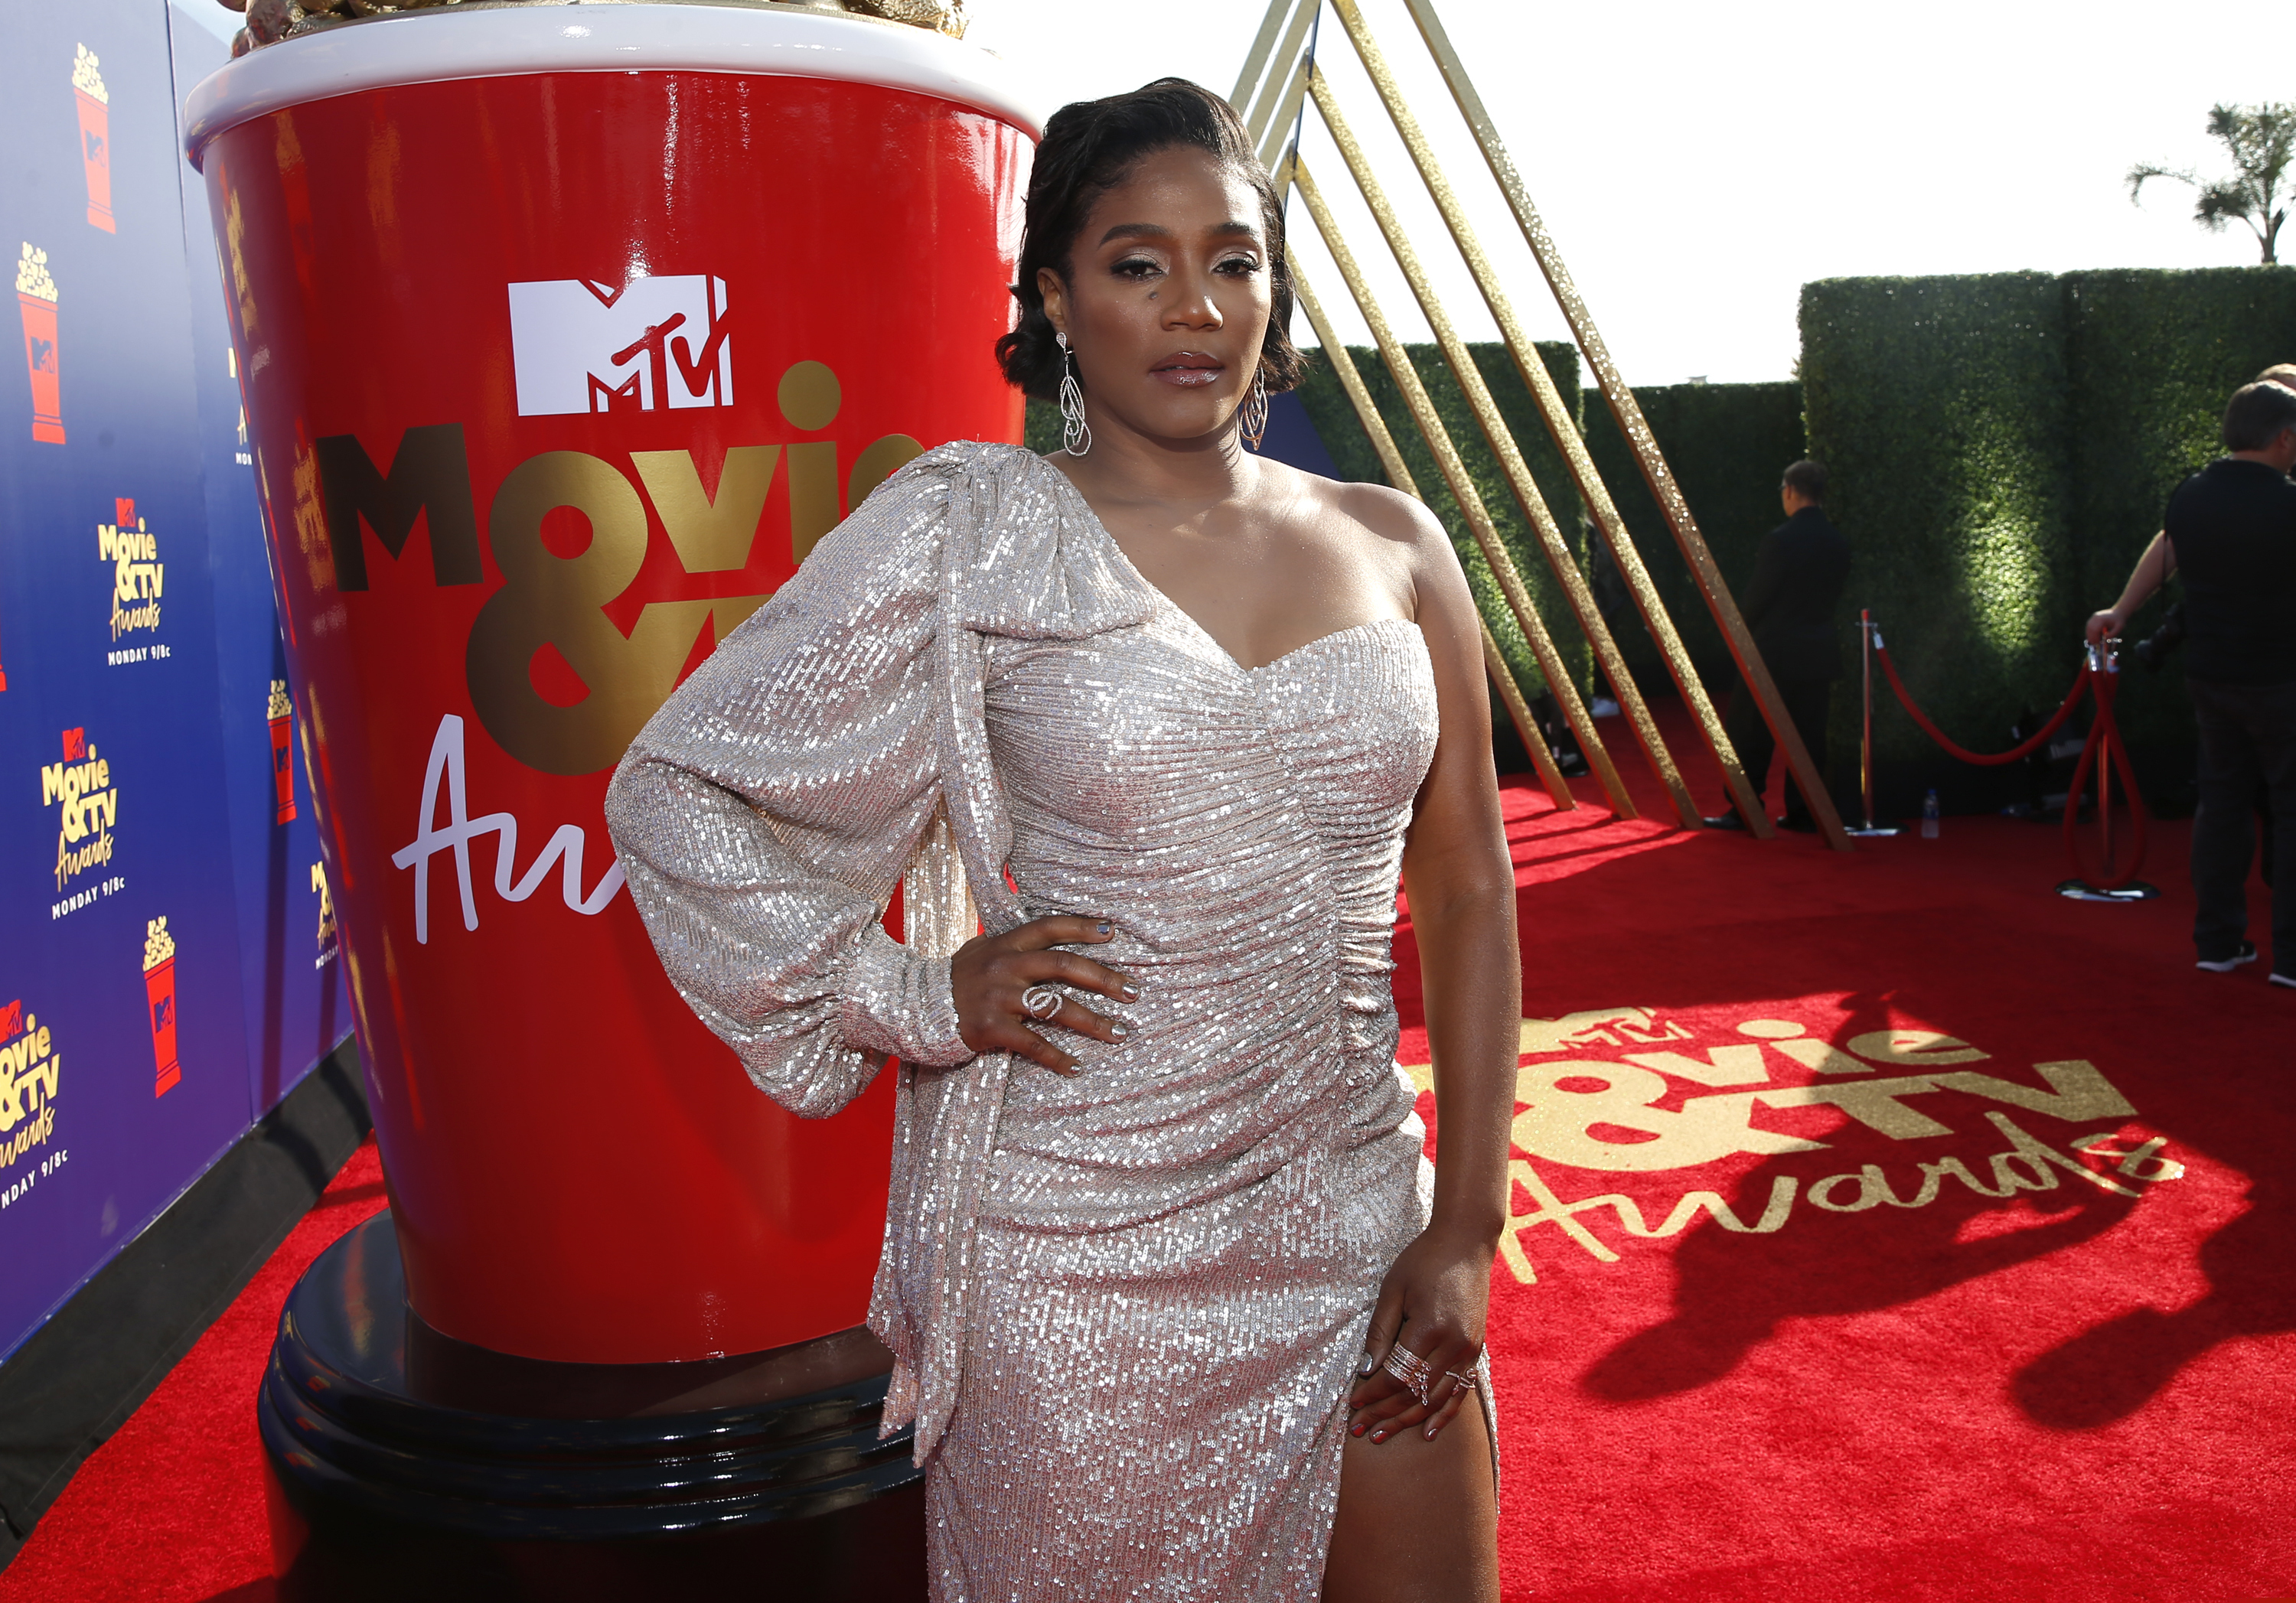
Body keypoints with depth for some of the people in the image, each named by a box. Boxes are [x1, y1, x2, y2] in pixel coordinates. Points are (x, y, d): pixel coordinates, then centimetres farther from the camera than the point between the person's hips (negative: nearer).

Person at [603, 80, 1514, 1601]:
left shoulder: (1393, 548, 4)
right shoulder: (968, 538, -7)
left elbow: (1468, 889, 6)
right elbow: (676, 791, -3)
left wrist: (1466, 1227, 1)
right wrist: (917, 999, -9)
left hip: (1361, 1217, 4)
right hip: (1085, 1265, -3)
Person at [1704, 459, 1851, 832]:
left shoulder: (1780, 540, -15)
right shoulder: (1838, 543, 6)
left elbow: (1758, 596, -11)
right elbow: (1835, 595, 12)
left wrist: (1738, 627, 6)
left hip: (1776, 651, -6)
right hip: (1820, 652, 7)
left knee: (1749, 734, 1)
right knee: (1809, 735, 9)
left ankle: (1744, 810, 0)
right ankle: (1803, 811, 11)